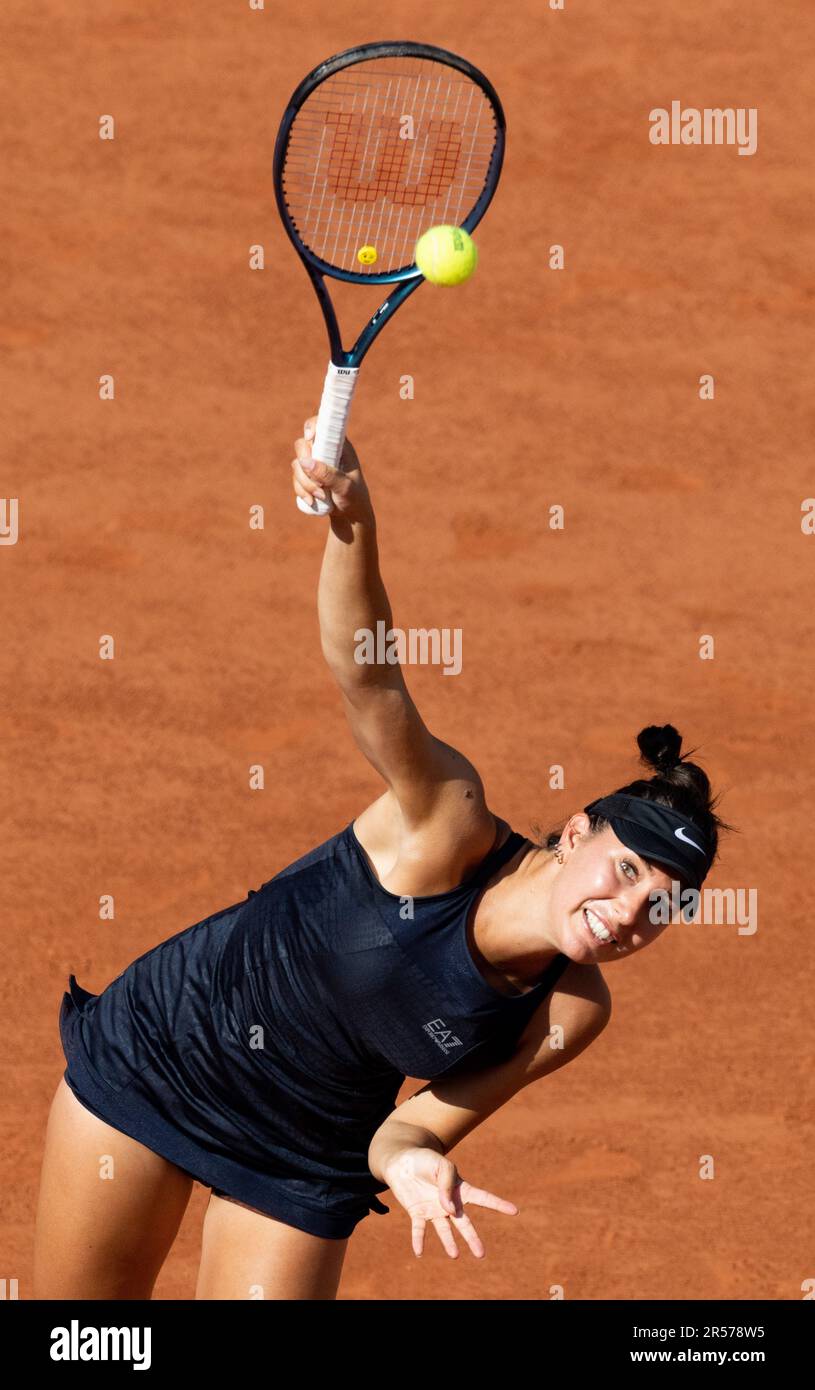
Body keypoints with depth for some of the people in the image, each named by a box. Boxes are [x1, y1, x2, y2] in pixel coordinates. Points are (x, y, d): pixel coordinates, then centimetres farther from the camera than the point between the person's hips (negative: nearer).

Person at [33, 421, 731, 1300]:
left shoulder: (570, 1013, -16)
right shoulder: (449, 824, -26)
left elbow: (414, 1126, -13)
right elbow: (365, 669, -40)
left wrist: (411, 1163, -39)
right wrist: (351, 520, -60)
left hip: (304, 1166, 2)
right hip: (151, 1054, -2)